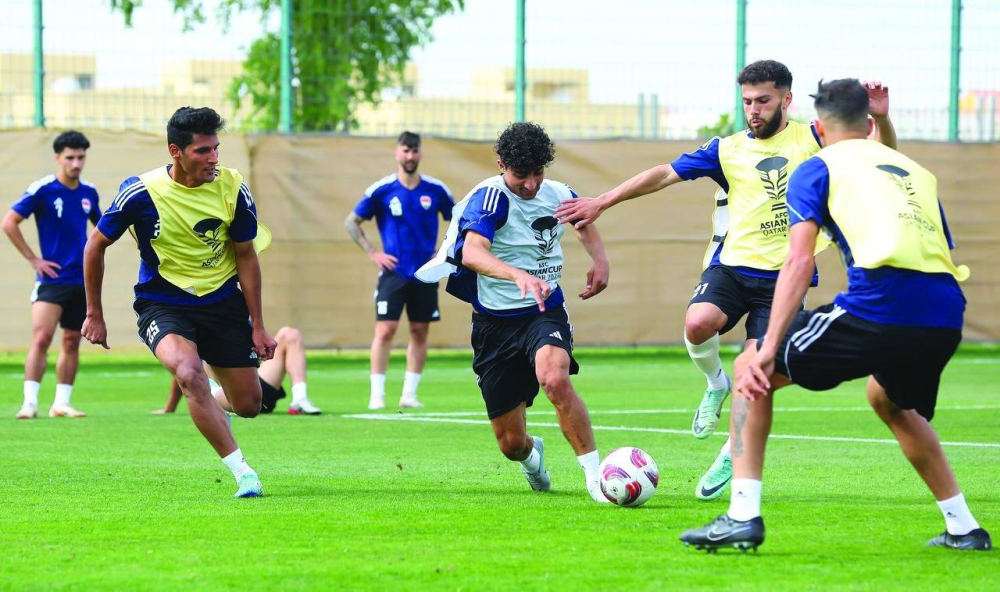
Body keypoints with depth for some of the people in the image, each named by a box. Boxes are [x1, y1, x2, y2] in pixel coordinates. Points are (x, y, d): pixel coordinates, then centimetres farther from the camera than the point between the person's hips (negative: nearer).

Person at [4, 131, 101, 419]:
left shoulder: (89, 192, 8)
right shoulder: (41, 190, -9)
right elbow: (9, 222, -9)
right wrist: (33, 259, -10)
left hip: (82, 280, 5)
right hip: (52, 277, -5)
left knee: (72, 342, 8)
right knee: (41, 338, -15)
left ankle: (61, 403, 15)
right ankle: (29, 403, -14)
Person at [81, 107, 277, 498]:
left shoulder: (233, 189, -10)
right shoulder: (141, 193, -16)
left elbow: (246, 256, 3)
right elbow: (96, 246, -1)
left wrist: (258, 326, 2)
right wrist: (94, 315, 3)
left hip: (223, 301, 3)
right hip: (162, 304, -3)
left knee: (248, 404, 3)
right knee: (189, 373, -33)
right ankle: (242, 472, -27)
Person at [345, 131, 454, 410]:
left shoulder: (436, 190, 0)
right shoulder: (381, 190, -5)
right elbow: (351, 222, 4)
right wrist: (372, 253, -3)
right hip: (394, 271, -2)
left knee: (420, 332, 4)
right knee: (385, 330, -10)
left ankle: (409, 394, 12)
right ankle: (377, 395, -5)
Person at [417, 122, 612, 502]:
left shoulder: (559, 195, 1)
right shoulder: (491, 196, -16)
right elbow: (472, 253, -35)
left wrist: (600, 261, 8)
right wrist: (520, 276, -51)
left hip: (545, 313, 2)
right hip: (495, 323, -2)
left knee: (555, 381, -34)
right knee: (511, 444, 4)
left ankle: (594, 474, -24)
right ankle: (532, 454, 43)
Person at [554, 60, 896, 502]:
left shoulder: (813, 140, 4)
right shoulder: (728, 149, 8)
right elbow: (666, 174, 7)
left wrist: (881, 119, -17)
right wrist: (602, 202, 3)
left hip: (784, 277, -1)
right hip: (732, 266, 1)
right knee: (698, 323, -29)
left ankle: (730, 459, 14)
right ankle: (715, 384, 4)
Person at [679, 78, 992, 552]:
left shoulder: (818, 168, 14)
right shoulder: (917, 173, 30)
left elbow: (799, 261, 1)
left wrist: (768, 350, -5)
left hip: (878, 307, -6)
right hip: (945, 316, 6)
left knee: (752, 371, 13)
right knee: (889, 400, 38)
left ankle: (743, 516, 2)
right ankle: (963, 529, 33)